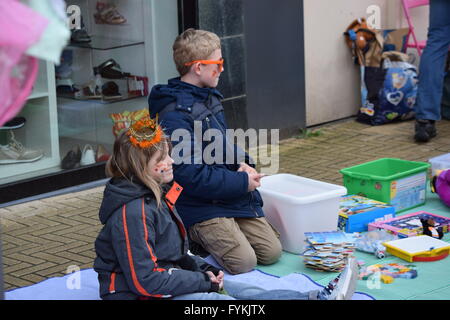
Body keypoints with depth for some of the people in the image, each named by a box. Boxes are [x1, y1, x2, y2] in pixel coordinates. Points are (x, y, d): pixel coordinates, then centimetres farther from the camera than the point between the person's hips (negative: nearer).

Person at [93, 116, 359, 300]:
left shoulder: (156, 195, 10)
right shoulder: (132, 213, -23)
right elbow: (145, 281, -25)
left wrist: (203, 270, 2)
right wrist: (203, 281, -17)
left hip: (165, 278, 10)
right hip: (140, 295, -10)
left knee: (244, 290, -4)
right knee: (221, 299, -20)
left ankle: (319, 298, -15)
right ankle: (321, 299, -27)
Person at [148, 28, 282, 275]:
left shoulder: (208, 98, 12)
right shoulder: (174, 117, -20)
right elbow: (191, 176, -23)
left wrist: (242, 163, 1)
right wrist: (242, 182, -16)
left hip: (236, 197, 9)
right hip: (200, 206, -9)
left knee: (272, 252, 0)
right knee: (244, 262, -20)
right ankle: (193, 237, 4)